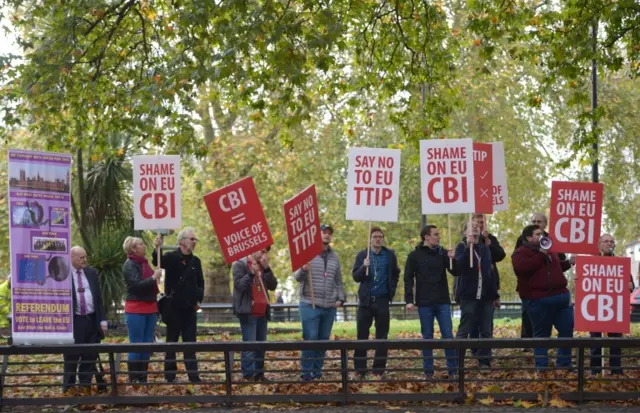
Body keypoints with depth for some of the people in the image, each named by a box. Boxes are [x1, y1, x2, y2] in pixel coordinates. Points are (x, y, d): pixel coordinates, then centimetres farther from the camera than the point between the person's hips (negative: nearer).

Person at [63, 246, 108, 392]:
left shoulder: (91, 273, 11)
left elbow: (99, 297, 12)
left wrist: (103, 320, 5)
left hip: (92, 320, 5)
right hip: (73, 321, -4)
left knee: (91, 355, 8)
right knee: (72, 357, 1)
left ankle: (85, 385, 19)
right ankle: (68, 387, 13)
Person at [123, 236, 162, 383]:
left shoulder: (144, 263, 14)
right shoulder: (129, 265, -9)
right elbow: (137, 285, -20)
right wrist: (153, 277, -18)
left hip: (150, 308, 8)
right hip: (136, 309, -8)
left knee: (148, 344, 8)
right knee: (136, 344, -6)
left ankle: (142, 378, 13)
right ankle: (133, 379, -2)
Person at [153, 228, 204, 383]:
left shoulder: (195, 261, 9)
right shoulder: (171, 257, -8)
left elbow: (200, 283, 18)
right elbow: (157, 262, -29)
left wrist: (199, 299, 5)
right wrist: (157, 249, -48)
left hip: (190, 308, 5)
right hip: (174, 307, -5)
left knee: (190, 342, 7)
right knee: (172, 341, 3)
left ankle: (193, 375, 9)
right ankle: (169, 375, 8)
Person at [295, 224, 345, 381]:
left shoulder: (334, 257, 14)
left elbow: (338, 281, 22)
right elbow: (298, 277, -5)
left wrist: (340, 298, 9)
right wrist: (303, 270, -27)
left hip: (329, 307, 5)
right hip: (310, 304, -5)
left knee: (324, 339, 7)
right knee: (310, 338, -9)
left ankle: (317, 371, 14)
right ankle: (306, 372, -4)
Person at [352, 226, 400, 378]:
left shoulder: (390, 255, 4)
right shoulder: (362, 255, 3)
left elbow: (396, 274, 14)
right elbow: (356, 277, -1)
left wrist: (391, 291, 4)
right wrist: (364, 267, -19)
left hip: (382, 301, 0)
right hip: (365, 301, 0)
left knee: (382, 337, 3)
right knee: (362, 336, 0)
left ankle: (379, 370, 8)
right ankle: (360, 370, 4)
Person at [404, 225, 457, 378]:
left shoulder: (443, 253, 6)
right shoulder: (414, 256, 0)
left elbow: (455, 272, 5)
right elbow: (408, 279, -1)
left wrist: (452, 259, -14)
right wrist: (409, 300, -9)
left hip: (443, 302, 2)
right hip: (424, 303, -2)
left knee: (448, 336, -1)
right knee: (427, 337, 4)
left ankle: (453, 369, 5)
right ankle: (428, 371, 10)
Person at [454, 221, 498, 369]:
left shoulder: (485, 249, 15)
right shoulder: (462, 247, 1)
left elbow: (491, 271, 18)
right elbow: (459, 265, -19)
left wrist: (495, 294, 15)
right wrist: (468, 247, -28)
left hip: (486, 295, 5)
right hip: (469, 295, -5)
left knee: (486, 331, 4)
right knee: (464, 330, -6)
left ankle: (484, 360, 9)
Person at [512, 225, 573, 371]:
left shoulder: (549, 251, 21)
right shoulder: (521, 253, -3)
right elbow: (522, 268, -24)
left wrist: (568, 263, 16)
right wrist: (540, 255, -19)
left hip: (561, 295, 7)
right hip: (538, 300, -7)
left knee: (567, 329, 5)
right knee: (542, 333, 0)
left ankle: (564, 364, 14)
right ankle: (541, 366, 8)